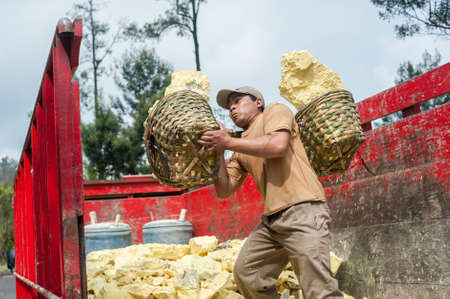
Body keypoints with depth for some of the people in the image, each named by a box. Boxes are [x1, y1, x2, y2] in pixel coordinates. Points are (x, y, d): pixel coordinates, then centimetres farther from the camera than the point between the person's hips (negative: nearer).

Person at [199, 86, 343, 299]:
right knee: (245, 272, 10)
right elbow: (224, 191, 18)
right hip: (272, 218, 9)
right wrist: (218, 154, 5)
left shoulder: (275, 111, 7)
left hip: (302, 208, -8)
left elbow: (278, 145, -15)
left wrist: (229, 142, -10)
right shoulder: (240, 152, 25)